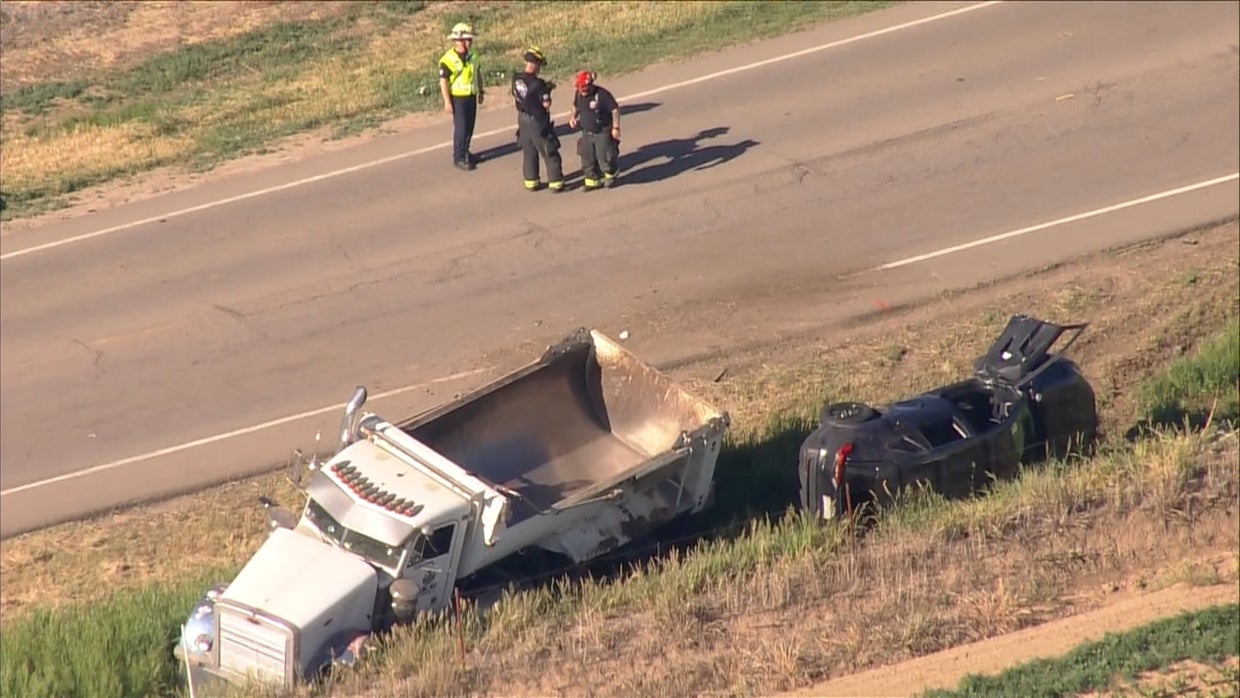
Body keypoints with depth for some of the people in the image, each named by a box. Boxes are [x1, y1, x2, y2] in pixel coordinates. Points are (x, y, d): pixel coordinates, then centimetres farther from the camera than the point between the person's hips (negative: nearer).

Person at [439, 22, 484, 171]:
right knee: (460, 128, -6)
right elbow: (443, 81, -17)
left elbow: (478, 73, 17)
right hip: (457, 98, -7)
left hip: (471, 97, 7)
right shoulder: (448, 59, -18)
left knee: (470, 127, 13)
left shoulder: (472, 56, 4)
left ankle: (465, 152, 28)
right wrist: (447, 101, -20)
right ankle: (458, 158, 2)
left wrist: (481, 91, 18)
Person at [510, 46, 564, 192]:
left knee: (528, 152, 19)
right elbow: (546, 104, -20)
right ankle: (555, 182, 10)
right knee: (550, 153, 6)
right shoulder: (537, 83, -24)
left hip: (523, 119, 6)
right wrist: (548, 89, -2)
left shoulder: (516, 80, -4)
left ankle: (531, 182, 25)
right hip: (537, 121, -6)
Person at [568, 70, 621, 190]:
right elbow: (576, 107, 17)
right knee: (587, 160, 8)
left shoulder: (602, 94, -22)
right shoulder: (578, 94, -3)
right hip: (587, 134, 6)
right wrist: (572, 117, -2)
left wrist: (616, 128, -17)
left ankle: (610, 176, 30)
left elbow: (615, 109, -15)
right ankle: (593, 181, 25)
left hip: (603, 133, -6)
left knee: (604, 157, 0)